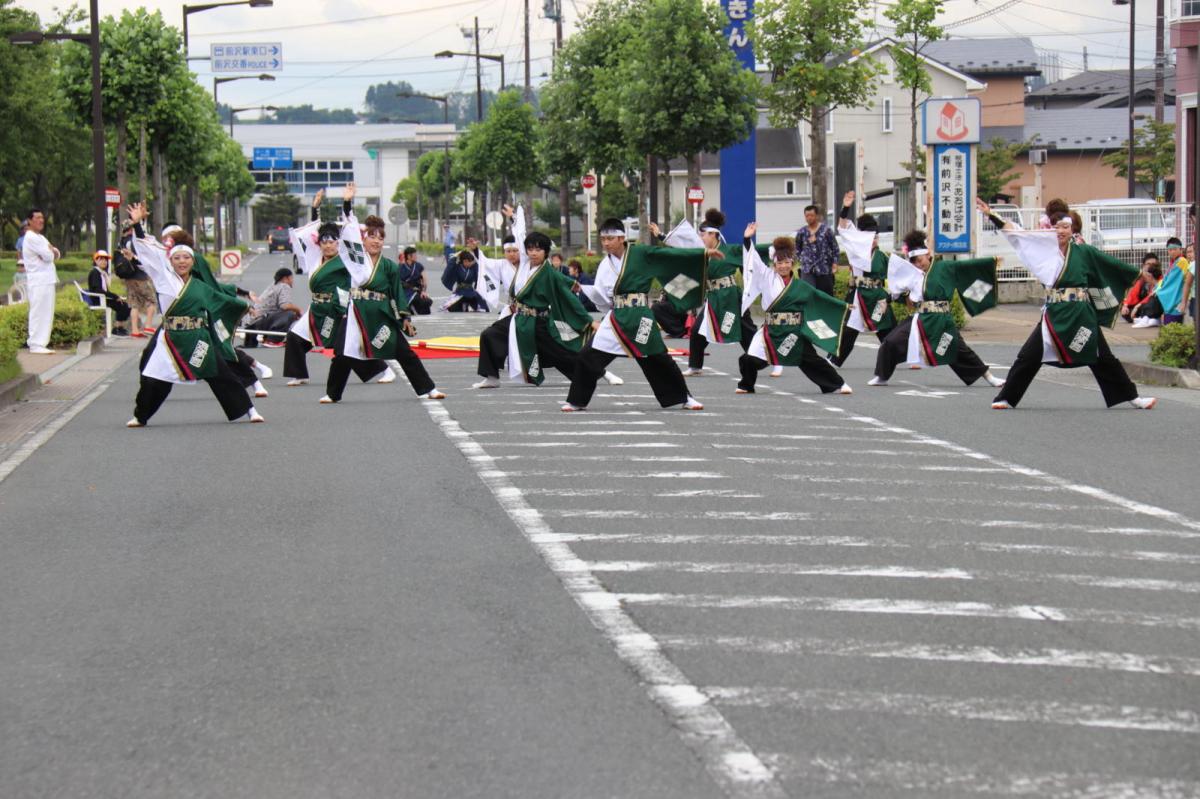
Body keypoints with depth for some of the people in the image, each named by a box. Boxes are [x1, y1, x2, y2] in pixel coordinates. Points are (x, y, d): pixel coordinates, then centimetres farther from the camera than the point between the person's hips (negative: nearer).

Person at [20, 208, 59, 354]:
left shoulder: (40, 237, 21)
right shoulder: (30, 238, -11)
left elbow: (55, 254, 16)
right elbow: (48, 256, -17)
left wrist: (52, 251, -6)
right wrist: (50, 250, 4)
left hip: (47, 280, 10)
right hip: (38, 281, -10)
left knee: (46, 313, 10)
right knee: (39, 313, -11)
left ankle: (41, 343, 14)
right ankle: (36, 345, -11)